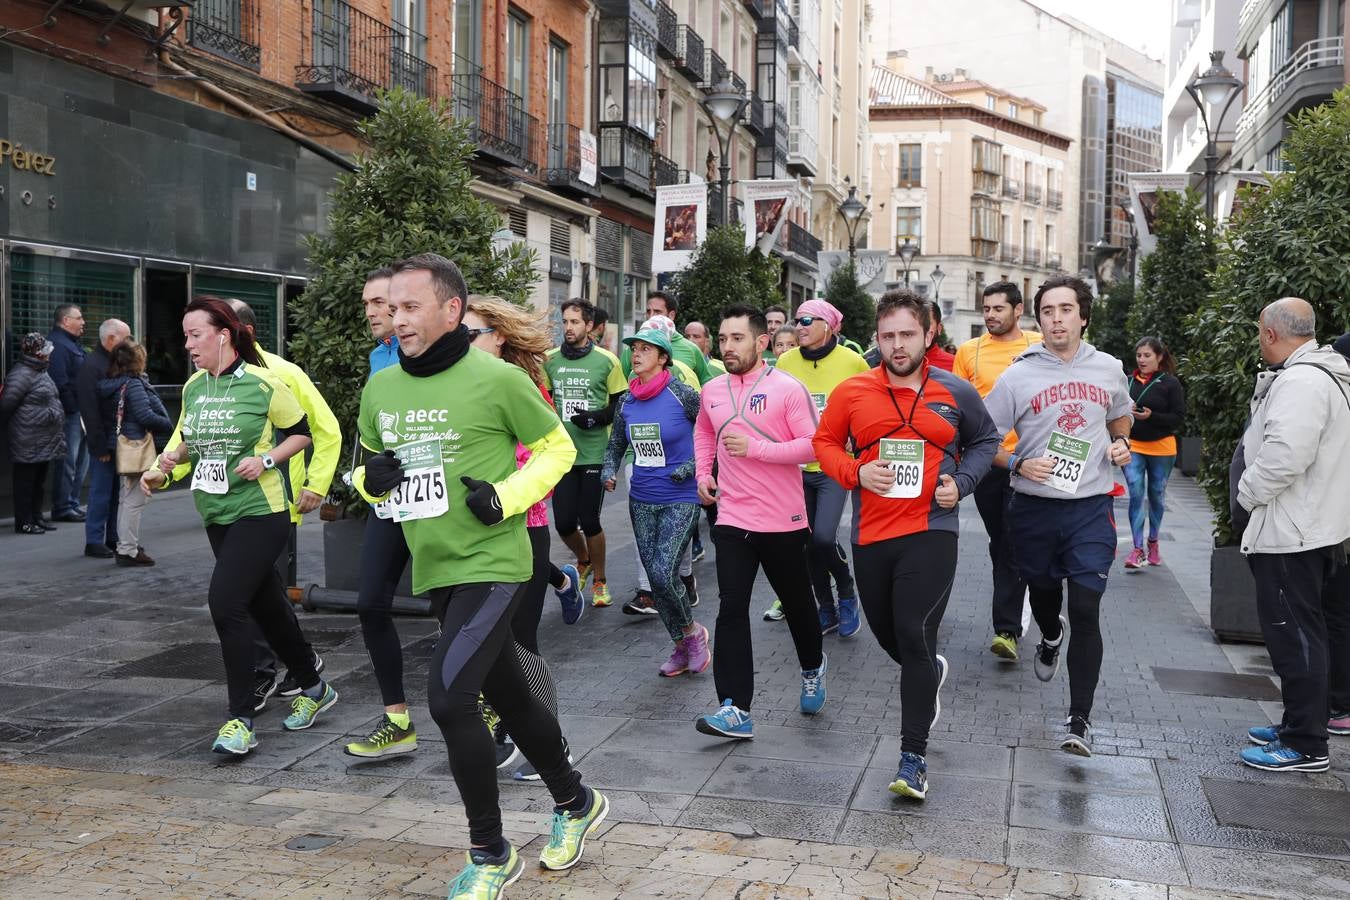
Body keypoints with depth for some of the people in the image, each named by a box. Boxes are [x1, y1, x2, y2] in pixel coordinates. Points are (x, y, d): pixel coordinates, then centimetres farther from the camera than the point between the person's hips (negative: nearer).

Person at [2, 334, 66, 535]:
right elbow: (7, 404, -17)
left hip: (45, 441, 9)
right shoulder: (21, 374, -16)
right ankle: (24, 522, 5)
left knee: (39, 481, 15)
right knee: (25, 481, -1)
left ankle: (36, 518, 24)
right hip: (28, 443, -9)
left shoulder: (41, 371, 15)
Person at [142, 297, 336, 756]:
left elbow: (301, 433, -2)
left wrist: (266, 459, -17)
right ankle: (314, 688, 33)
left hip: (259, 512, -7)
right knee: (265, 606, 15)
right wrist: (165, 466, 1)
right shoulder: (193, 387, 7)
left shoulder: (262, 383, -11)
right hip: (217, 515, 7)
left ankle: (241, 720, -8)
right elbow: (187, 439, 21)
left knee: (226, 602, -18)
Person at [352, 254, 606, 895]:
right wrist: (370, 477, -4)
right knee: (509, 698, 17)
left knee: (449, 697, -17)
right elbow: (369, 462, 19)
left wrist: (506, 497, -16)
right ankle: (577, 804, 40)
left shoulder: (497, 379, -12)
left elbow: (557, 448, -2)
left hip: (491, 564, -7)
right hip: (434, 571, 7)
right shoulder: (380, 388, 5)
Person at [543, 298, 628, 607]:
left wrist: (597, 417, -16)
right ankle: (583, 560, 35)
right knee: (564, 522, 2)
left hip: (595, 454, -3)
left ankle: (600, 580, 21)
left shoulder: (607, 361, -4)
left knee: (589, 521, -1)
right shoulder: (551, 360, 6)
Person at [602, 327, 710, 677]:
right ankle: (681, 647, 25)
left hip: (680, 499, -6)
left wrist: (693, 465, -13)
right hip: (641, 501, 6)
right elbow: (616, 444, 16)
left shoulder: (681, 394, -11)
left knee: (663, 573, -17)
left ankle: (691, 631, 11)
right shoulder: (627, 401, 4)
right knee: (656, 578, 8)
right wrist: (609, 471, -2)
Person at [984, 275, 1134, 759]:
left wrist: (1121, 442, 3)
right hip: (1034, 507, 0)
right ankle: (1051, 636, 56)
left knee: (1086, 610, -8)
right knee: (1043, 590, 19)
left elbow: (1121, 415, 24)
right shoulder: (1018, 376, -5)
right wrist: (1017, 465, -18)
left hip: (1091, 507, 0)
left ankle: (1079, 719, -1)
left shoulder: (1109, 369, 4)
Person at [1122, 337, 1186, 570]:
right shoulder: (1128, 382, 4)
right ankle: (1138, 549, -8)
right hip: (1133, 447, 1)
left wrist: (1151, 416, -21)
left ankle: (1153, 543, 29)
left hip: (1162, 447, -1)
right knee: (1136, 495, -8)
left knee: (1156, 496, 12)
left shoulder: (1170, 383, -4)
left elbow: (1179, 417, -8)